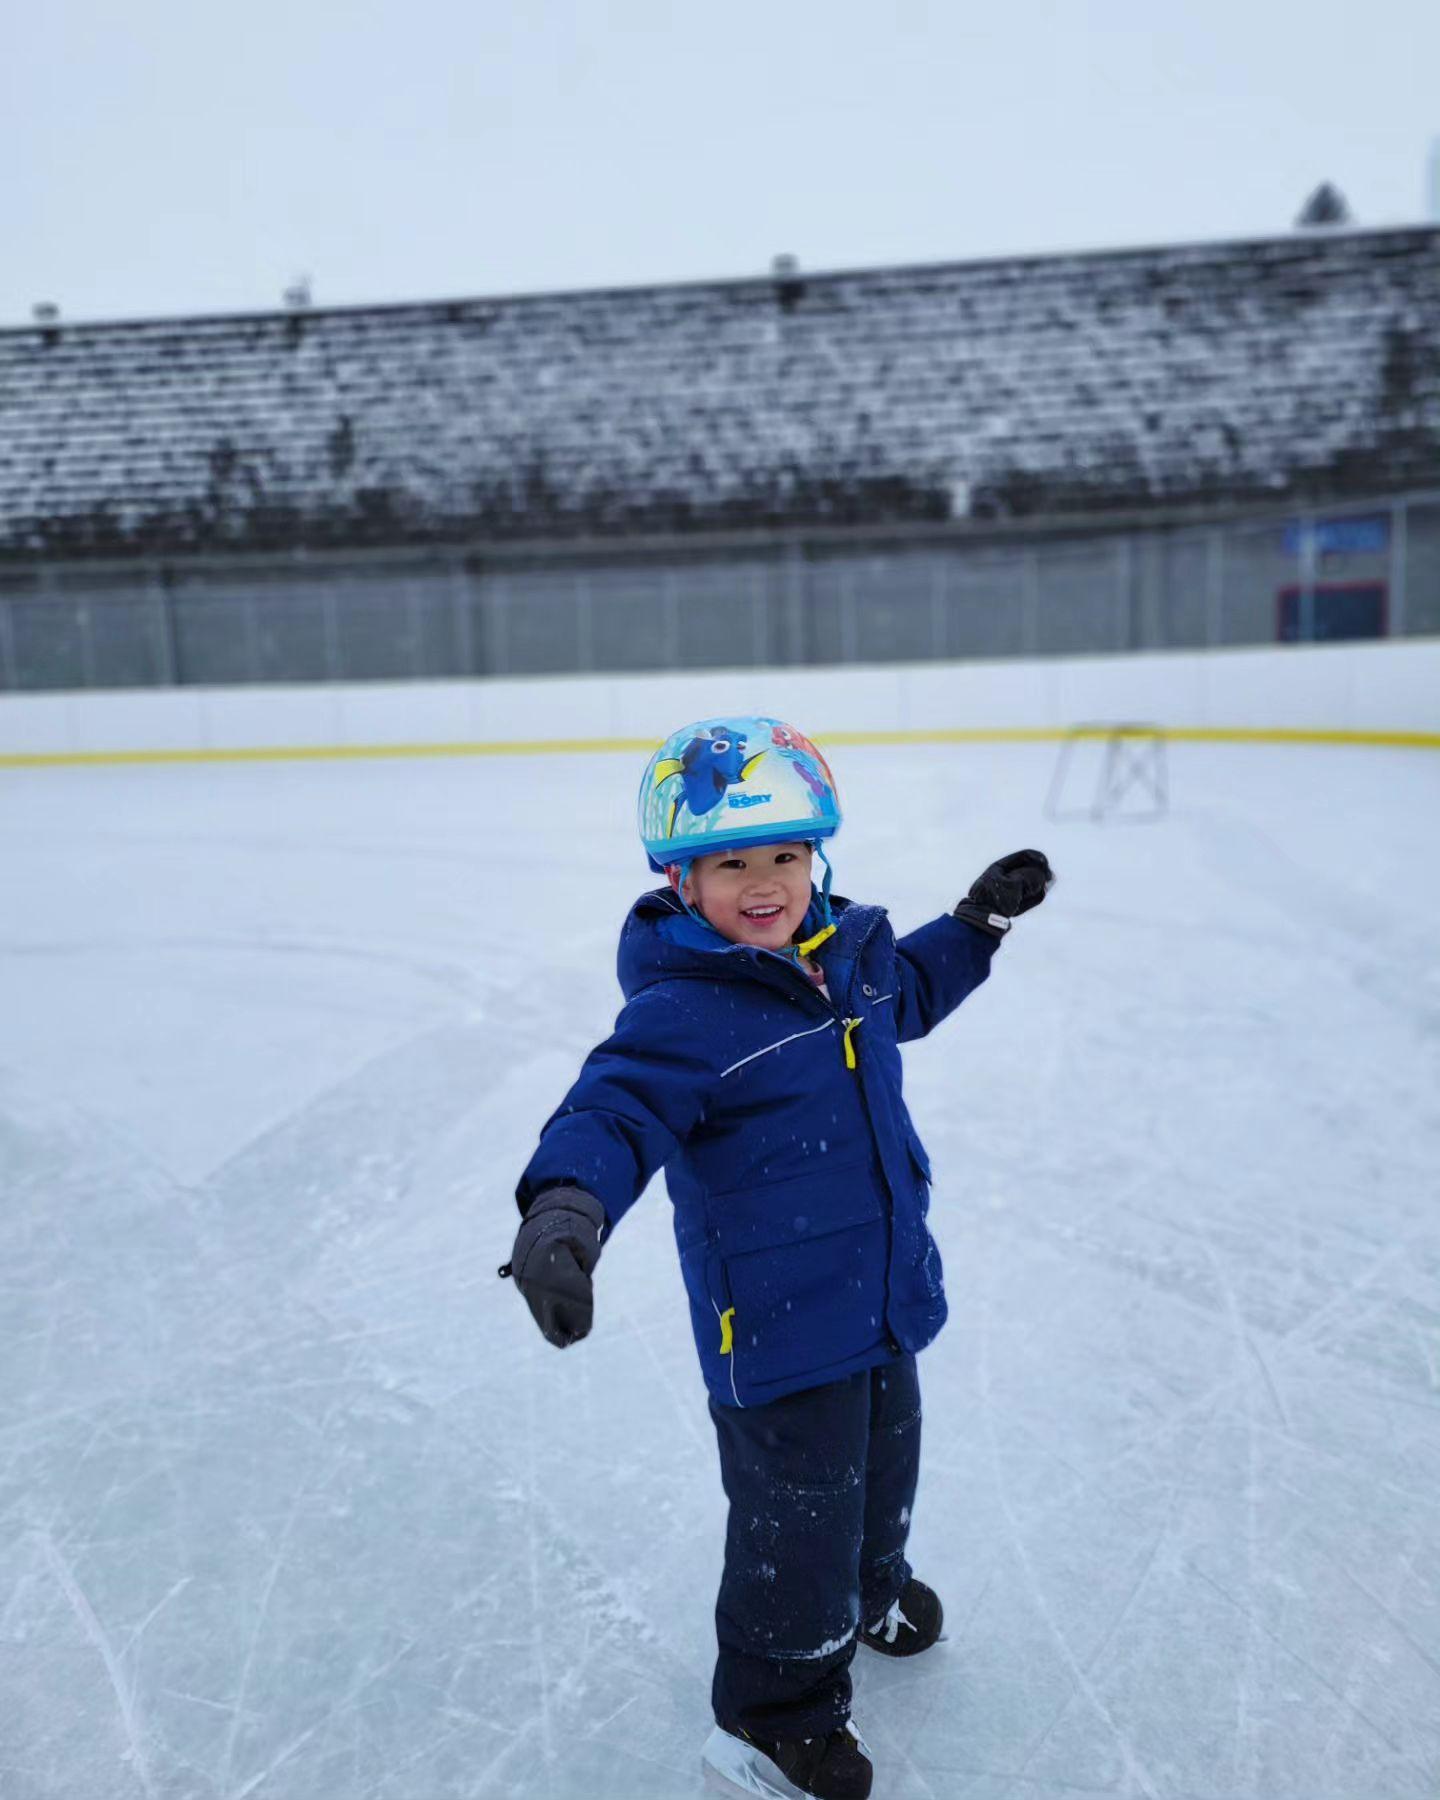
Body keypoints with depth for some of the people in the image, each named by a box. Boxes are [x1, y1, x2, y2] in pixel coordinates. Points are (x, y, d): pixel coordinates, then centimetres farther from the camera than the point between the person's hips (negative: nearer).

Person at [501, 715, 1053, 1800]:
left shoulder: (847, 953, 0)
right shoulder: (682, 1011, -25)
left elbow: (905, 994, 22)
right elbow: (614, 1110, -36)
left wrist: (978, 921, 23)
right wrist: (565, 1205, -55)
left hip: (883, 1290, 8)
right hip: (777, 1328, -8)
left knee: (883, 1461, 30)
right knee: (797, 1516, 7)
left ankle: (873, 1588, 61)